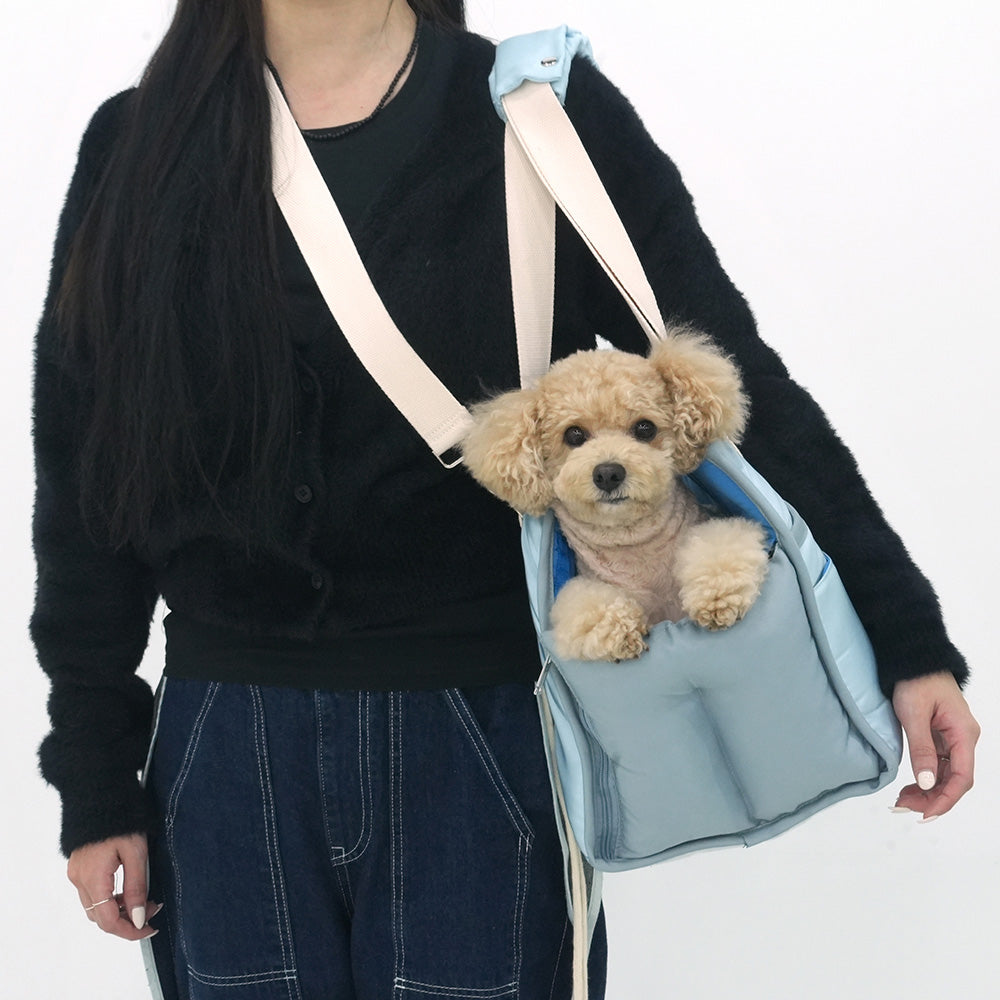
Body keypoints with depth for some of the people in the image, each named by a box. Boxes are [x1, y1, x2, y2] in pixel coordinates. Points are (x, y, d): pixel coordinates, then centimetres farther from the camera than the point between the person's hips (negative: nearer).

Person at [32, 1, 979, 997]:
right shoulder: (137, 142, 4)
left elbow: (739, 384, -4)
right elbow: (86, 491, 6)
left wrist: (905, 636, -9)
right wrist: (95, 783, 6)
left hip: (487, 735, -2)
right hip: (225, 754, 2)